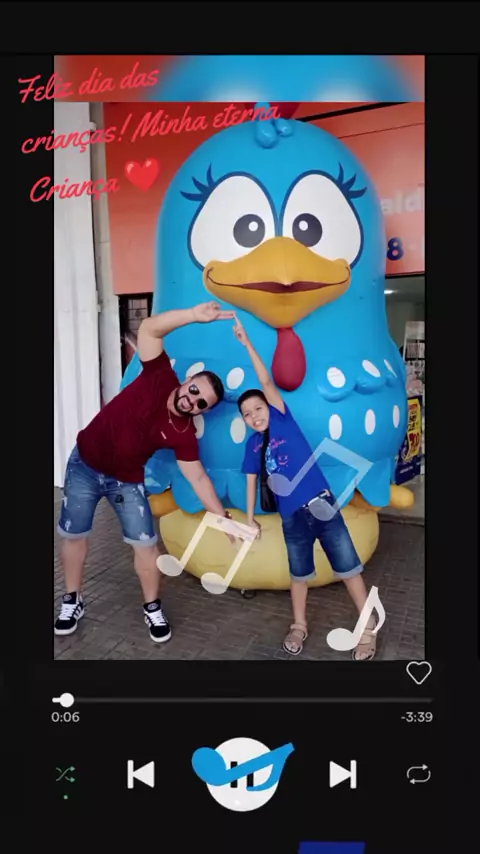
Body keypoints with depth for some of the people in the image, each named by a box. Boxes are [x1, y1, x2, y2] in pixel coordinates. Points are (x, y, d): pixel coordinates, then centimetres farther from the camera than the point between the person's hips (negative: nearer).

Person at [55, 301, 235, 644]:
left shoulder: (183, 434, -18)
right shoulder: (160, 377, -20)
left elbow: (198, 477, -13)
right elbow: (149, 329, -29)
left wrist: (223, 517, -18)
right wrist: (194, 315, -42)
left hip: (127, 481, 0)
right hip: (84, 466, 0)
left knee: (145, 543, -3)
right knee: (75, 535, 10)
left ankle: (153, 608, 19)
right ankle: (73, 601, 32)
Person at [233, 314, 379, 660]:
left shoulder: (282, 419, 0)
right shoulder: (253, 446, 10)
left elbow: (267, 382, -8)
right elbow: (252, 481, 15)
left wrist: (247, 342, -10)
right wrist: (250, 517, 13)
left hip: (321, 504, -3)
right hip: (291, 515, 4)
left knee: (347, 564, 4)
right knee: (299, 571, 16)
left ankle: (369, 628, 17)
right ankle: (299, 625, 35)